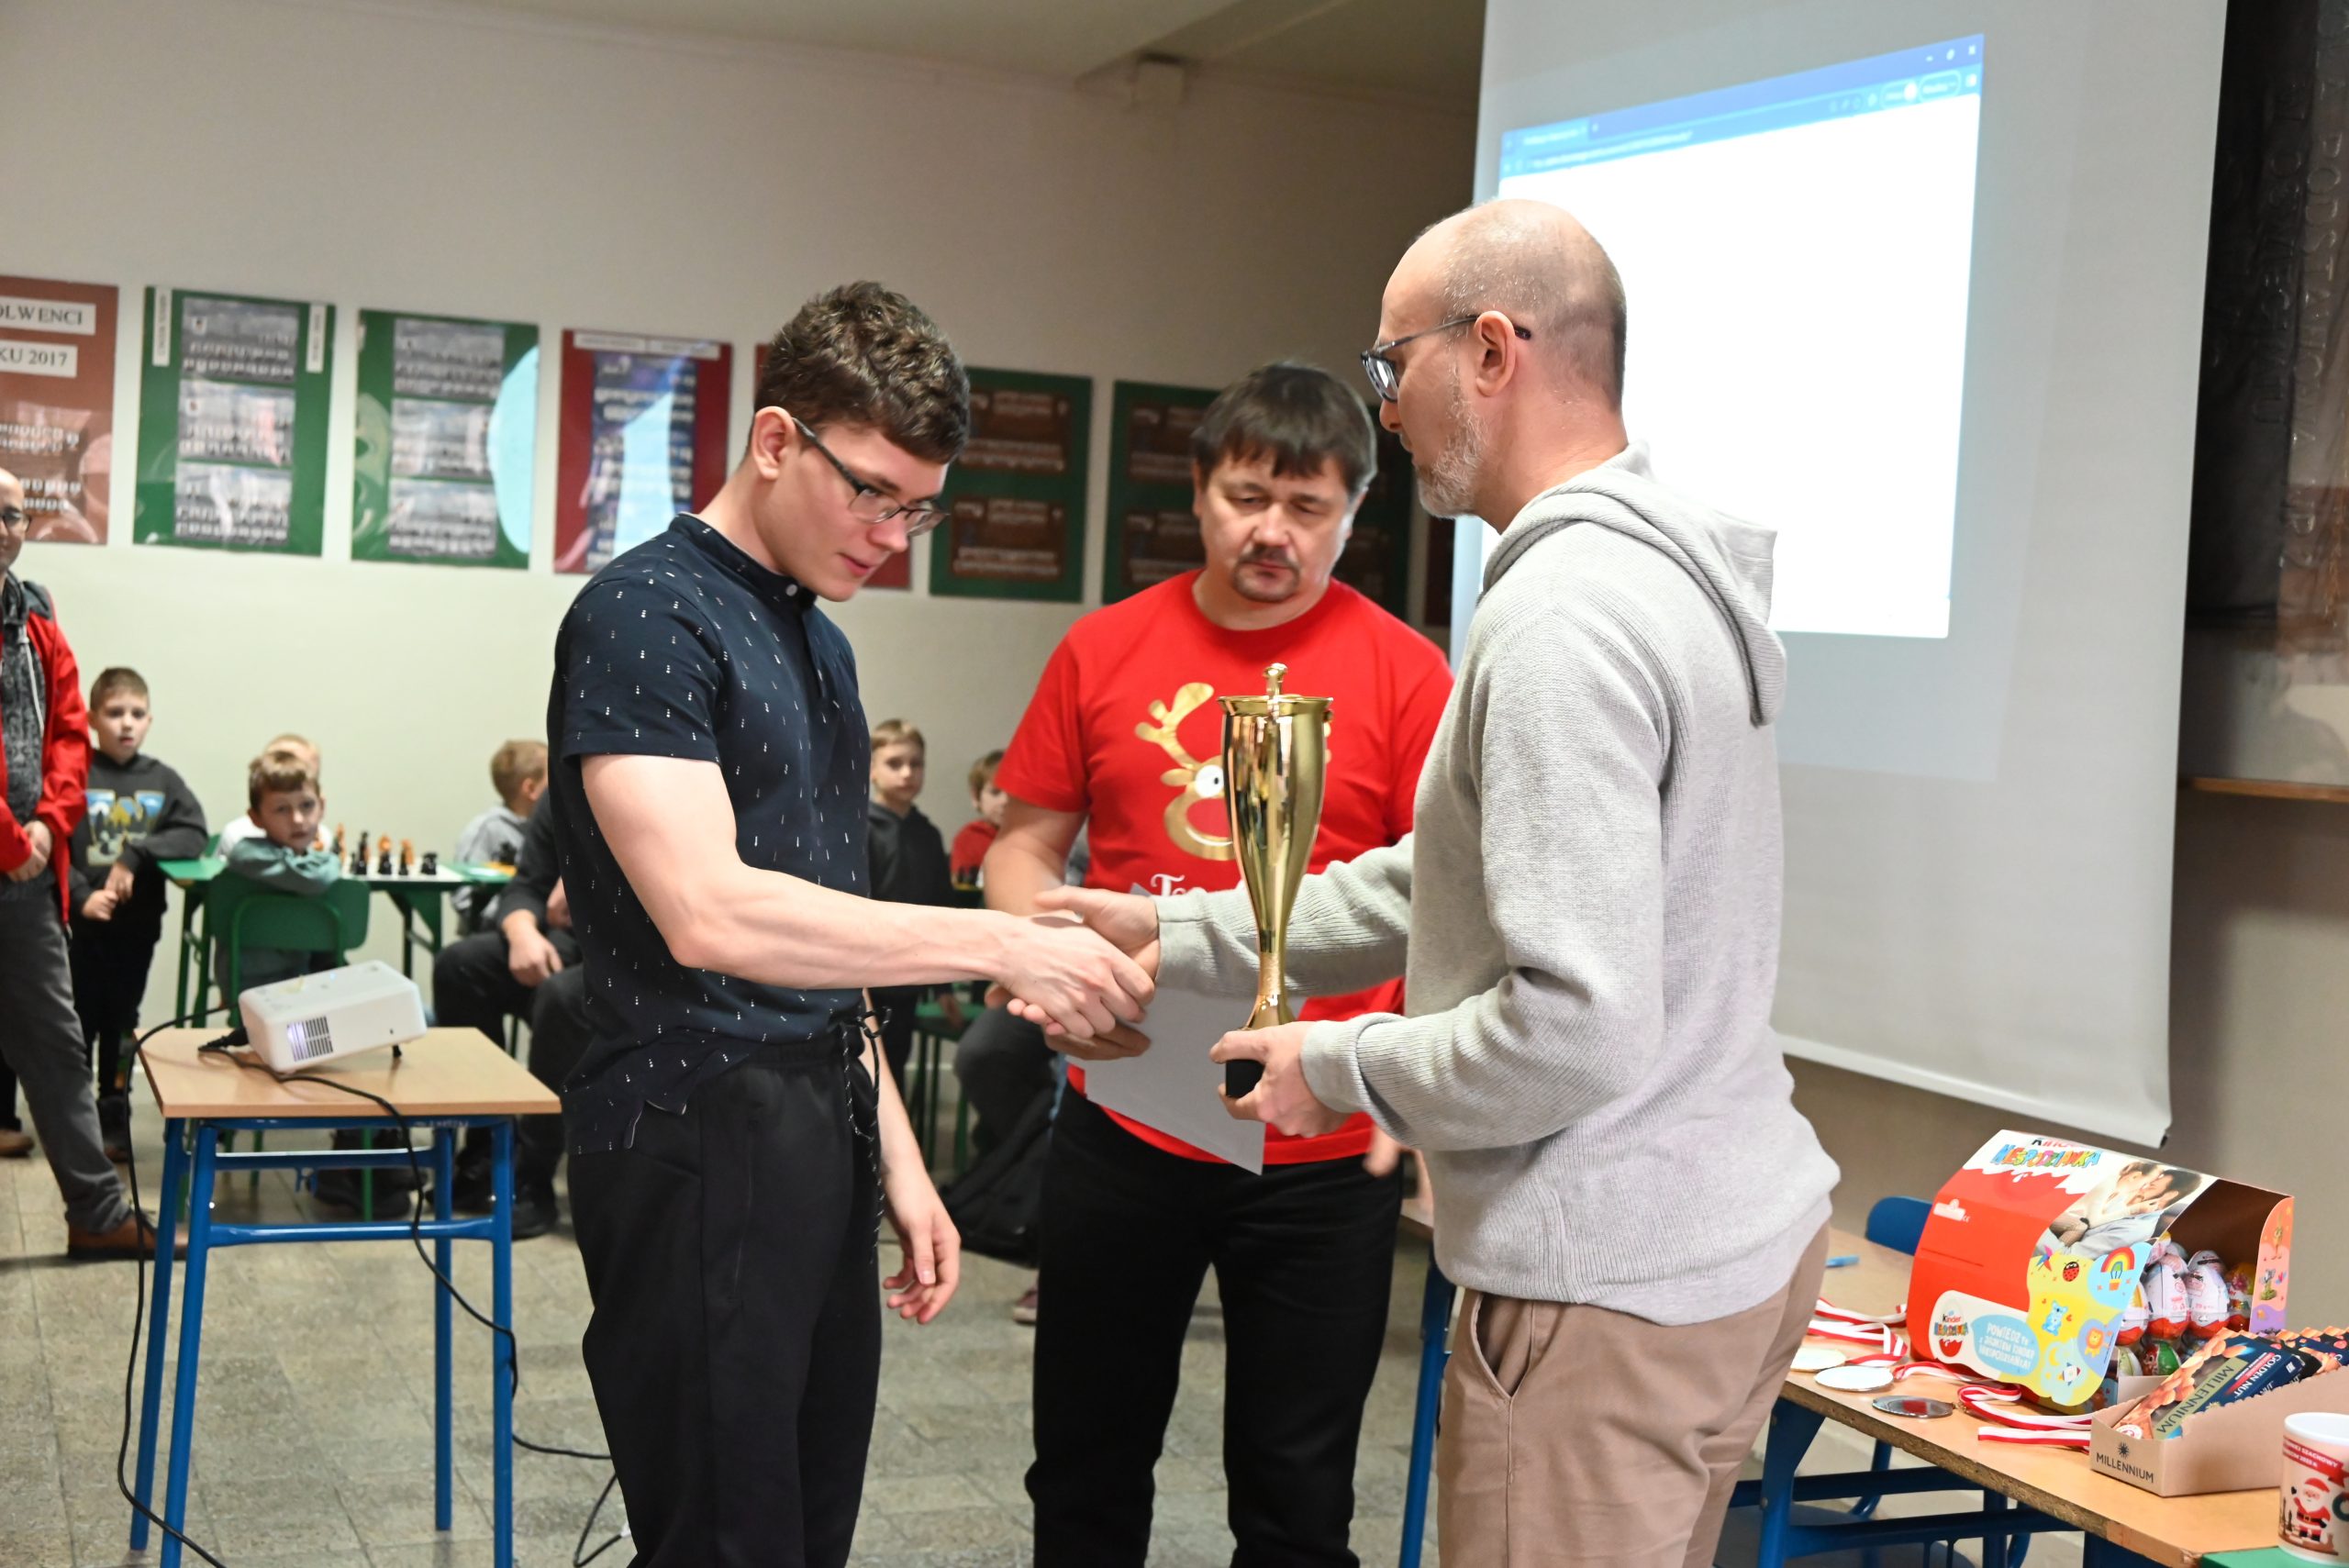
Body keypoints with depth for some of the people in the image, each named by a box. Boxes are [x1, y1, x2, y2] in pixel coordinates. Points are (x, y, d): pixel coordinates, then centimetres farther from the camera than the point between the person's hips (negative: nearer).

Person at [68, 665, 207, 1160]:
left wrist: (135, 855, -17)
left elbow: (194, 836, -5)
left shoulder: (163, 780, 3)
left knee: (121, 1025, 12)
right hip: (84, 923, -2)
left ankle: (114, 1120, 22)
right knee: (79, 1024, 5)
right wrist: (81, 896, -22)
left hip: (138, 924, 3)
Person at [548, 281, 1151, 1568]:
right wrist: (1000, 946, -22)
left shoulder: (817, 638, 16)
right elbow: (710, 916, -23)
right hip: (698, 1139, -8)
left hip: (819, 1137, 8)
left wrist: (894, 1156, 16)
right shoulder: (647, 617, -11)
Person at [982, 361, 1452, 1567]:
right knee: (1086, 1470, 17)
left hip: (1321, 1157, -2)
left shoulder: (1402, 673, -4)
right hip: (1123, 1128, 3)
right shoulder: (1103, 651, 4)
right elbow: (1022, 848, 11)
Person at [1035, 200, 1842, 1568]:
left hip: (1613, 1292, -10)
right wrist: (1187, 936, 17)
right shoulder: (1670, 573, 11)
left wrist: (1345, 1067, -11)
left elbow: (1580, 1025, -27)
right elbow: (1451, 884, 17)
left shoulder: (1562, 620, -22)